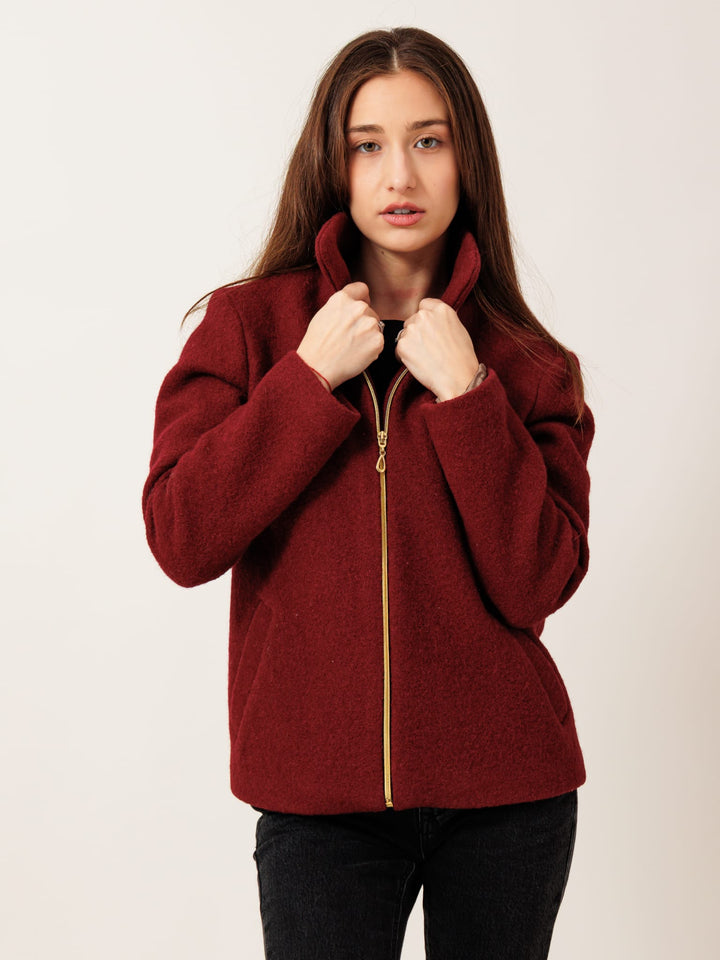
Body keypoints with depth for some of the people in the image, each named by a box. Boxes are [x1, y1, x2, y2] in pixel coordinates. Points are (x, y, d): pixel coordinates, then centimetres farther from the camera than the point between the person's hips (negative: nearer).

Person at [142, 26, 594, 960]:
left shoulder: (529, 364, 1)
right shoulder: (252, 322, 0)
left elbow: (536, 586, -10)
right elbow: (182, 542, -10)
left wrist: (465, 393, -15)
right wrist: (310, 378, -14)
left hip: (506, 791, 2)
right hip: (320, 794, -1)